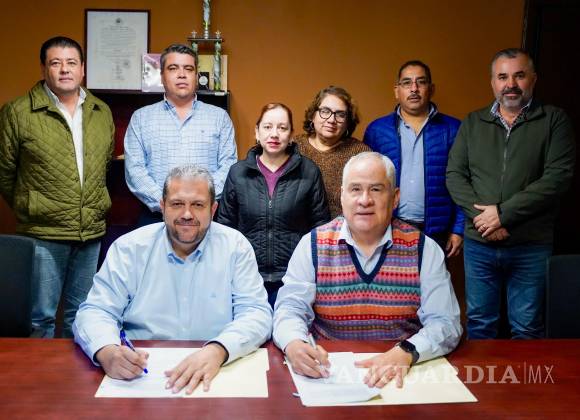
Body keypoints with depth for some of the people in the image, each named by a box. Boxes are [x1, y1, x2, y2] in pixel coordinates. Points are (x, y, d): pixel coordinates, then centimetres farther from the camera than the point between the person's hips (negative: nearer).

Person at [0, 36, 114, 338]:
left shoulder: (102, 113, 7)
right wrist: (27, 208, 7)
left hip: (92, 233, 4)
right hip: (44, 234, -4)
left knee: (80, 314, 16)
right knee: (41, 317, 5)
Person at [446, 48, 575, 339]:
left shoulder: (554, 120, 1)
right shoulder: (473, 123, 9)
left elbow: (558, 176, -10)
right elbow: (454, 174, 3)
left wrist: (503, 213, -14)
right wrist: (481, 216, -12)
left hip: (531, 246, -2)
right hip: (479, 244, 2)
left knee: (527, 330, 8)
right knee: (479, 324, 12)